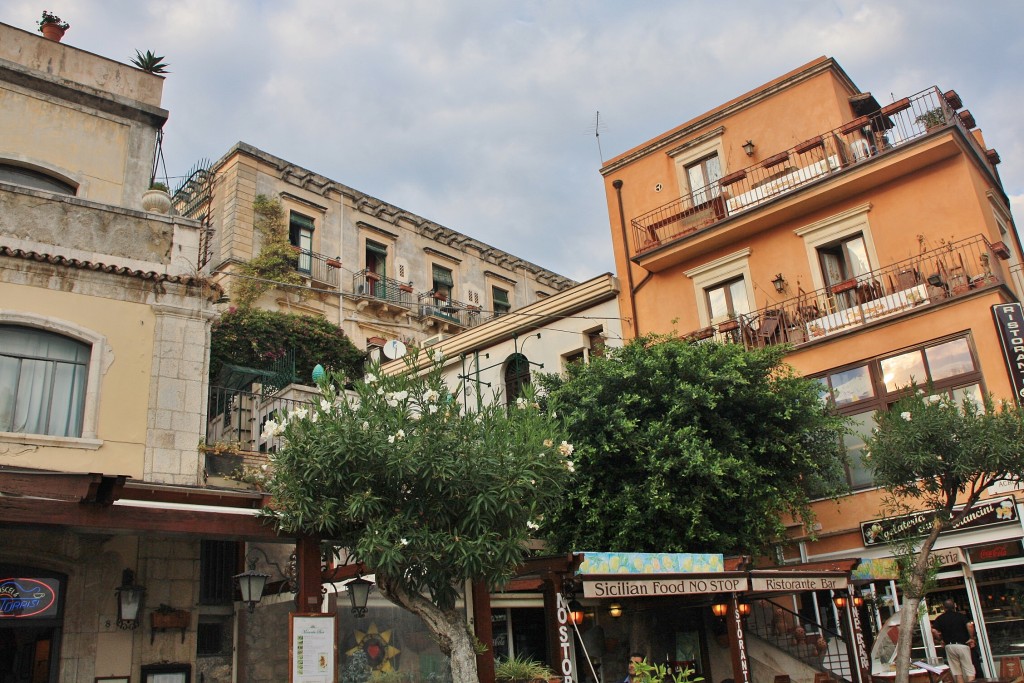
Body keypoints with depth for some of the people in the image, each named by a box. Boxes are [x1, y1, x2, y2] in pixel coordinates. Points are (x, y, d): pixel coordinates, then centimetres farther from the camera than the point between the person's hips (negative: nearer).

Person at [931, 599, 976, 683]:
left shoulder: (940, 618, 4)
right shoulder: (961, 616, 1)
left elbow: (933, 631, -9)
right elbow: (969, 625, -17)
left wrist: (941, 639, 7)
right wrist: (971, 638, -4)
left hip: (949, 646, 2)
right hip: (962, 645, -2)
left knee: (957, 673, 9)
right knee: (969, 671, 2)